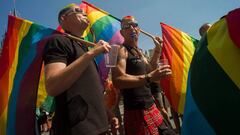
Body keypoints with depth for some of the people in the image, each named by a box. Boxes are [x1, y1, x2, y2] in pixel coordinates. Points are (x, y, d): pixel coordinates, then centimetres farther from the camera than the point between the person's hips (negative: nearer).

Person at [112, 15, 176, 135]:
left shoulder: (138, 51, 15)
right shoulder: (121, 50, -13)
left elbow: (150, 70, 24)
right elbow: (118, 80, -27)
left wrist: (157, 50, 15)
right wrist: (149, 78, -36)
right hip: (136, 111, -9)